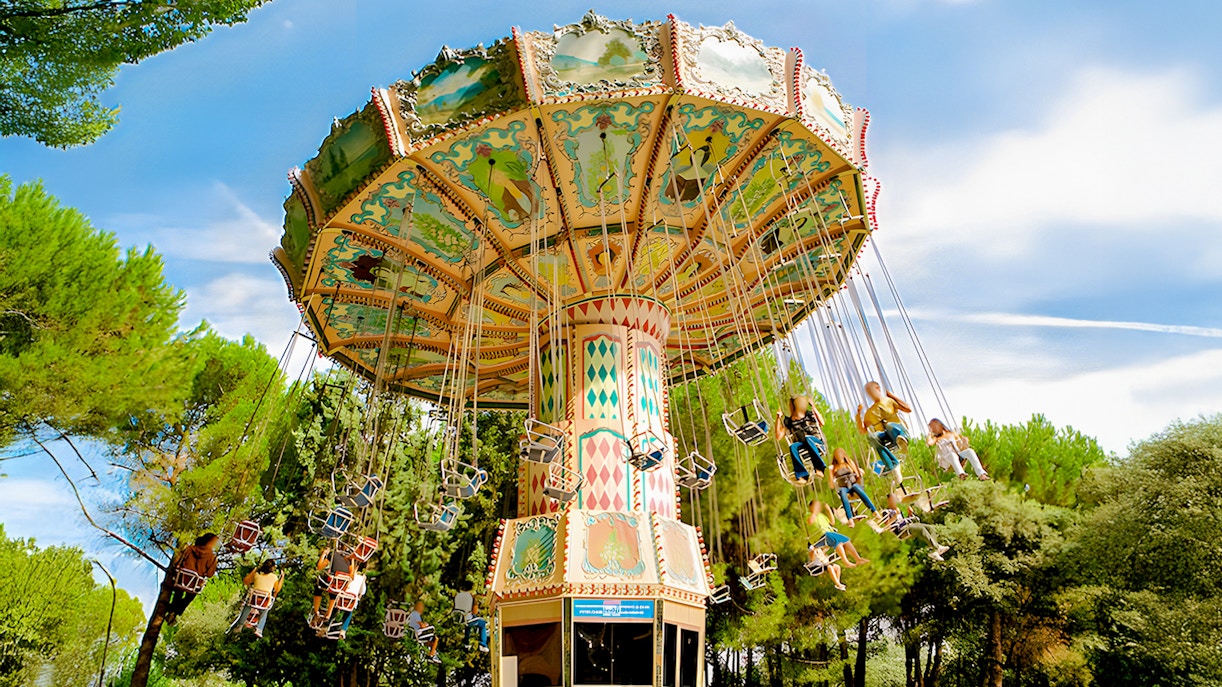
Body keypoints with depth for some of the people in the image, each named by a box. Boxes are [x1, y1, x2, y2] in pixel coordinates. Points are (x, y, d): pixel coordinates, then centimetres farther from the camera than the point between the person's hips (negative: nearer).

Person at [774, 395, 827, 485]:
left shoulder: (809, 415, 14)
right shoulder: (788, 422, 12)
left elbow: (821, 423, 2)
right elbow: (778, 437, 5)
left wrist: (813, 407, 1)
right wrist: (778, 418, 0)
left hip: (816, 444, -1)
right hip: (802, 448, 1)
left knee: (808, 439, -36)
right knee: (792, 446, -34)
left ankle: (819, 468, -42)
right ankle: (802, 475, -43)